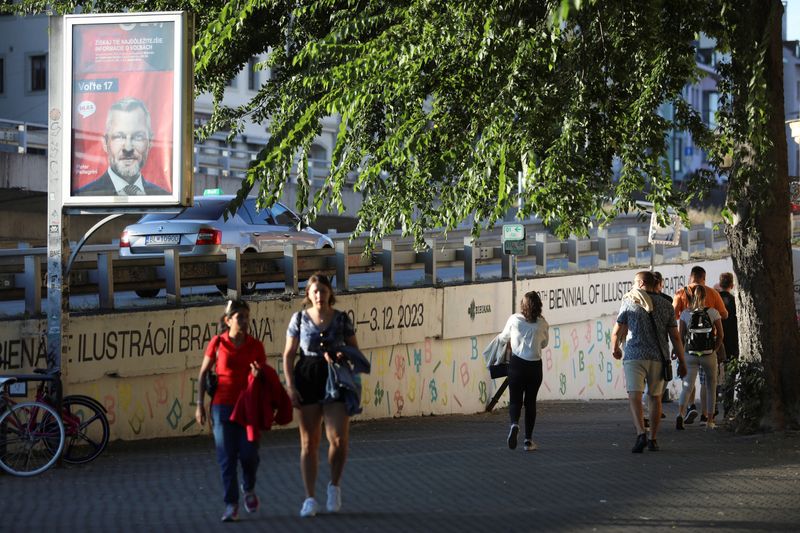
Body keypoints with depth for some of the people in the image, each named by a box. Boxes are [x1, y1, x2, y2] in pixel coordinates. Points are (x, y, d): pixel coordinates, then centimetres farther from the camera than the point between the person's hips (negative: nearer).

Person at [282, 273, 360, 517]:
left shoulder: (341, 319, 3)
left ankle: (334, 486, 14)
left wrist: (343, 356, -12)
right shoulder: (299, 319, 3)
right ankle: (310, 499, 7)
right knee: (309, 442, 2)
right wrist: (290, 385, -5)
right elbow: (288, 354, 4)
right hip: (307, 380, 0)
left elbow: (355, 349, 10)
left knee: (338, 439, -12)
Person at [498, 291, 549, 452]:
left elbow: (503, 339, 10)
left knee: (515, 400, 5)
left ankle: (514, 424, -27)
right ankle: (528, 440, 8)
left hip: (517, 364, -1)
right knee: (530, 402, 10)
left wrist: (512, 343, 33)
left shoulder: (514, 320, -4)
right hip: (535, 365, 1)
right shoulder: (542, 324, -2)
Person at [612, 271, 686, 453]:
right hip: (658, 357, 3)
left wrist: (615, 348, 24)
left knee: (634, 396, -10)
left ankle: (641, 433, -30)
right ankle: (653, 439, 17)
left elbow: (616, 332, 4)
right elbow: (675, 337, 5)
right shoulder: (665, 306, 9)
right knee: (654, 397, 15)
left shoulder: (629, 302, 2)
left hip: (634, 356, -3)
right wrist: (681, 362, 10)